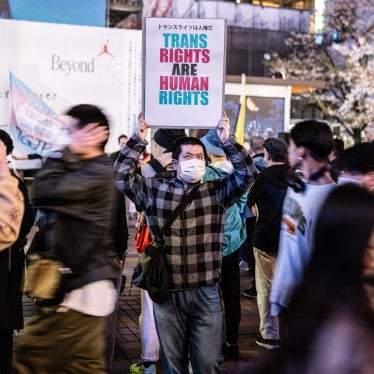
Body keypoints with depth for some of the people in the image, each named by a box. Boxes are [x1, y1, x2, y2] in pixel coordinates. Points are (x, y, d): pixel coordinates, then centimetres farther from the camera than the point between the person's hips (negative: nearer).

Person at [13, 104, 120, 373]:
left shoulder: (96, 174, -17)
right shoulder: (84, 171, 17)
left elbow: (42, 192, -24)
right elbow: (50, 200, 11)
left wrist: (68, 150, -14)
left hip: (83, 289, -10)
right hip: (87, 285, 10)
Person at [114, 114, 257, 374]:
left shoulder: (217, 191, 3)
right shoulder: (155, 190, 4)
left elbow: (247, 175, -6)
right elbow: (122, 176, 2)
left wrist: (227, 141, -11)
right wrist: (138, 141, -4)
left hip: (206, 293, -1)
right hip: (167, 293, 1)